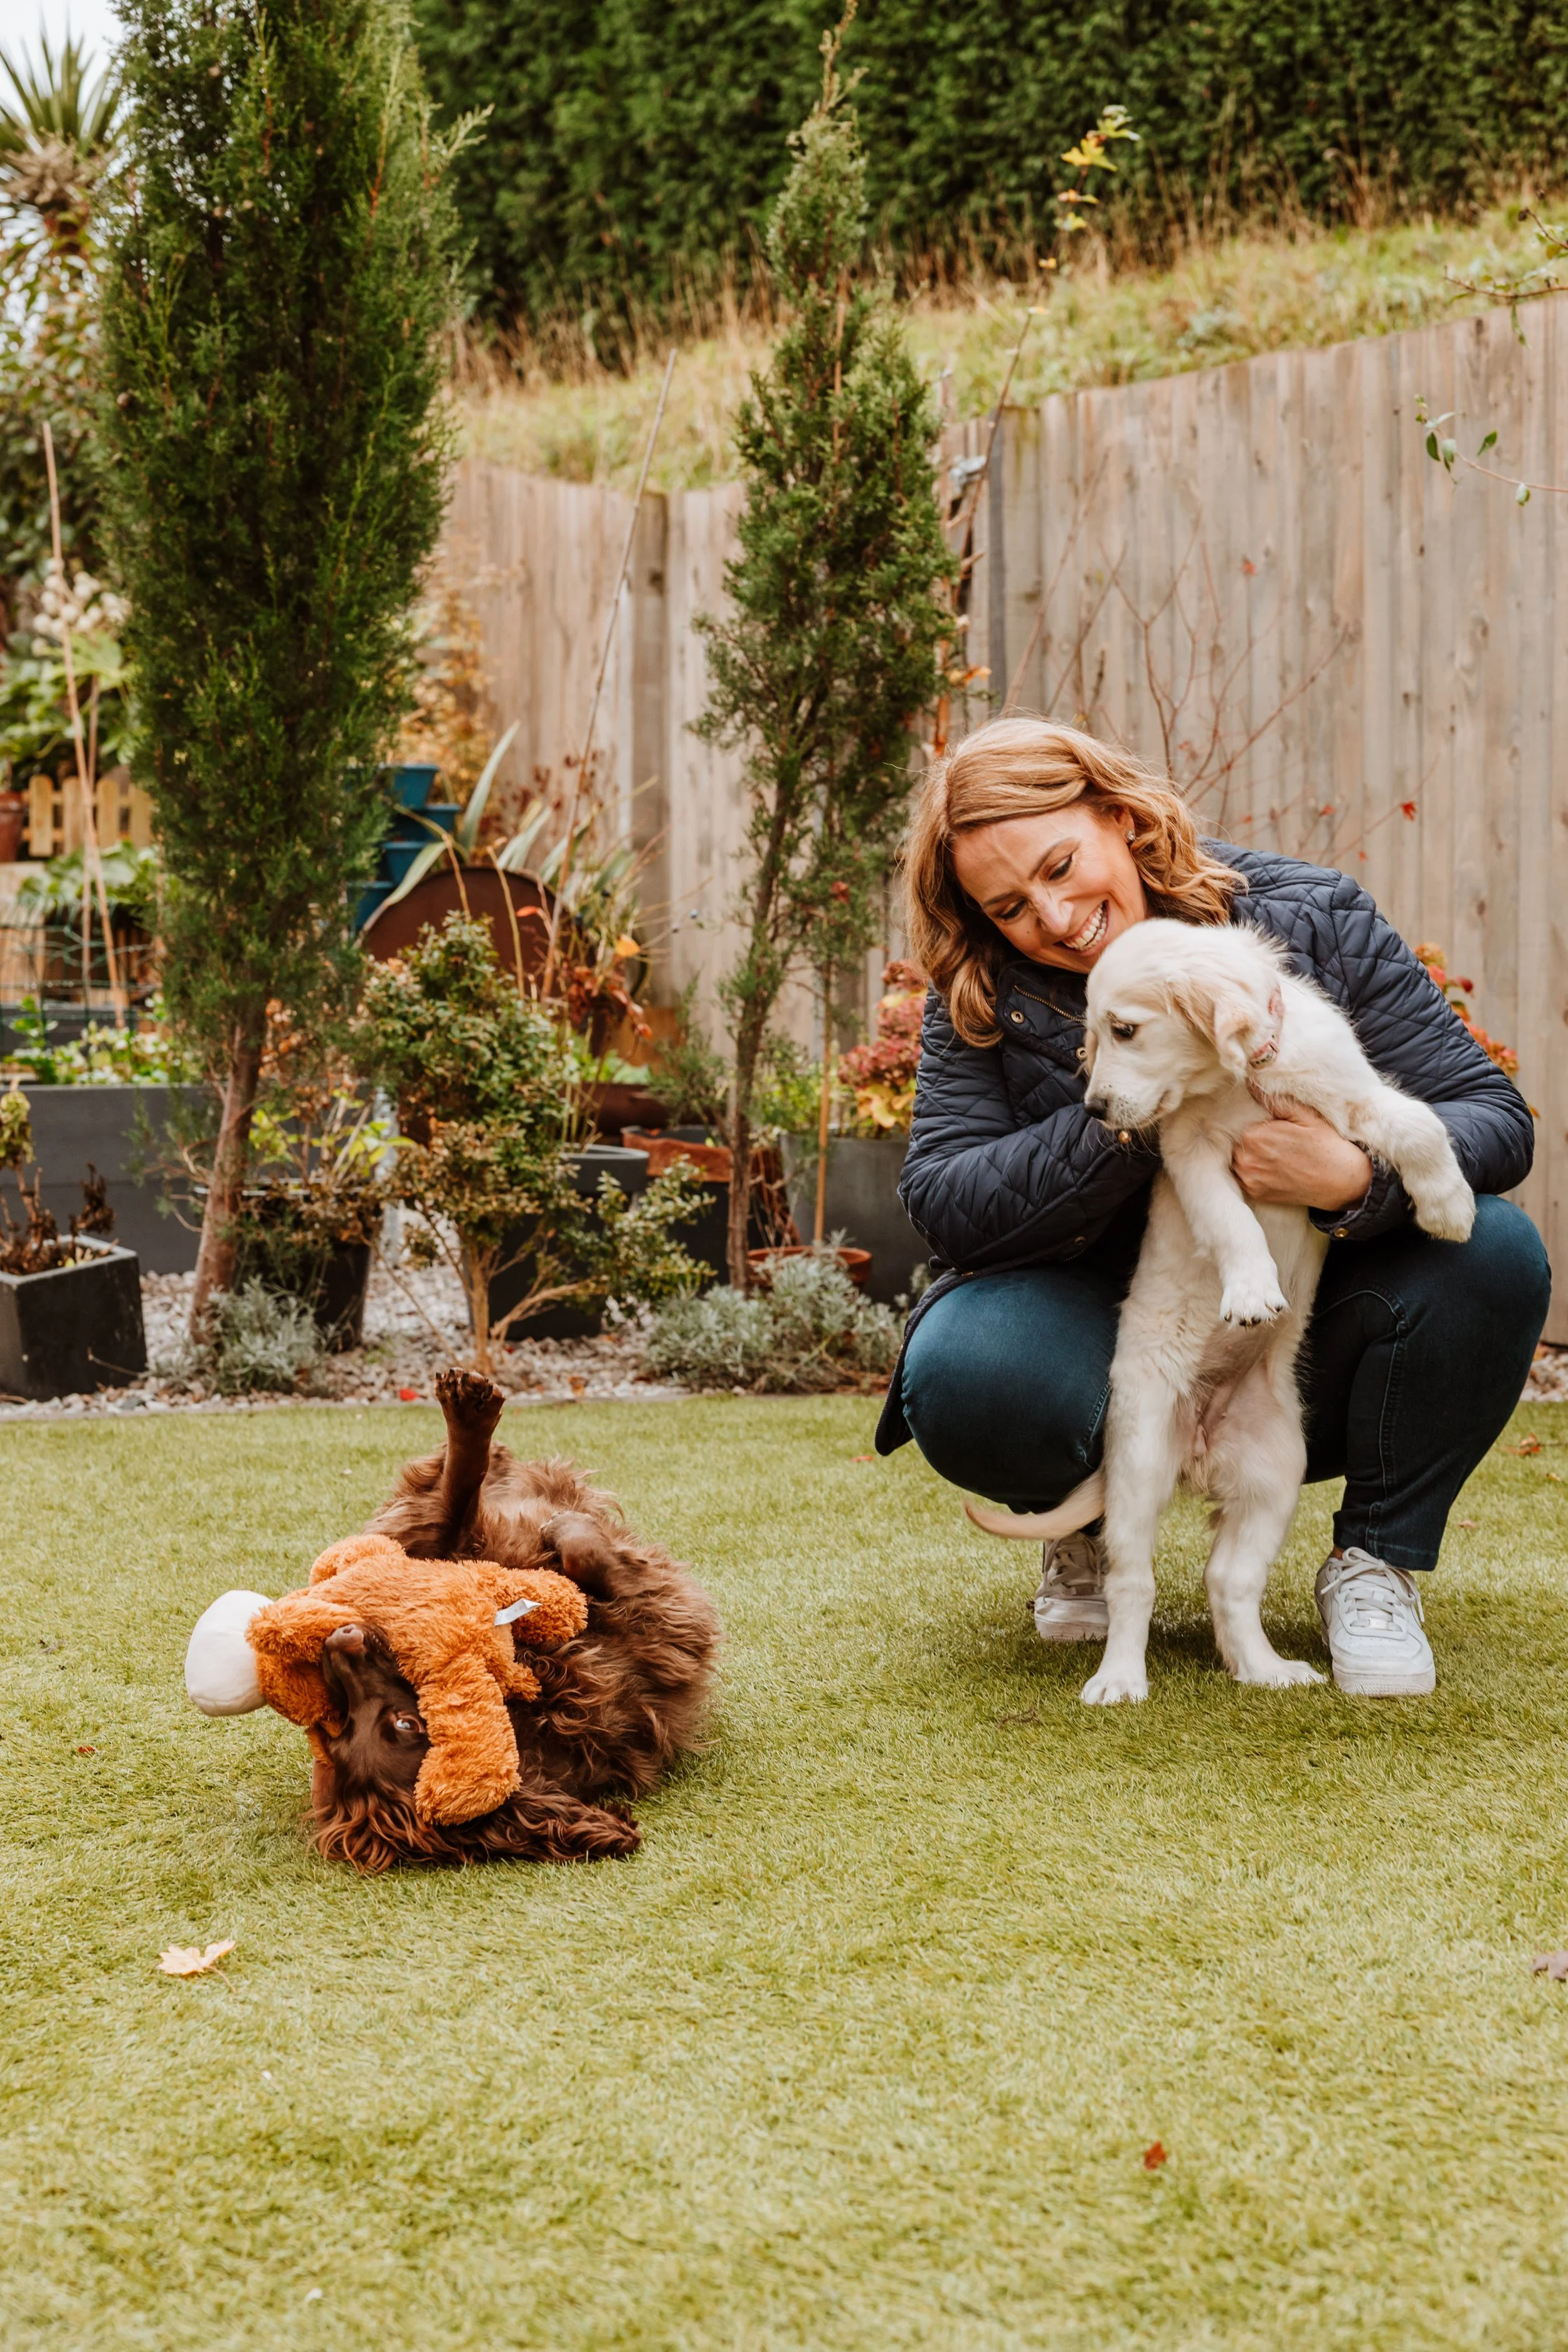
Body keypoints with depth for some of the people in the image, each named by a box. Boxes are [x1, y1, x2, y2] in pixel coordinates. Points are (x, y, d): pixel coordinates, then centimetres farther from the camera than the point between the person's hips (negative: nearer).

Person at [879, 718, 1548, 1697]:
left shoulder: (1313, 920, -9)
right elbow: (942, 1203, -16)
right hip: (1113, 1351, 0)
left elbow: (1496, 1118, -12)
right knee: (962, 1378, -33)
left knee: (1493, 1252, -28)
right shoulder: (982, 996, -5)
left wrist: (1358, 1176, -34)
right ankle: (1085, 1530, 6)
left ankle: (1377, 1561, -4)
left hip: (1308, 1357, 0)